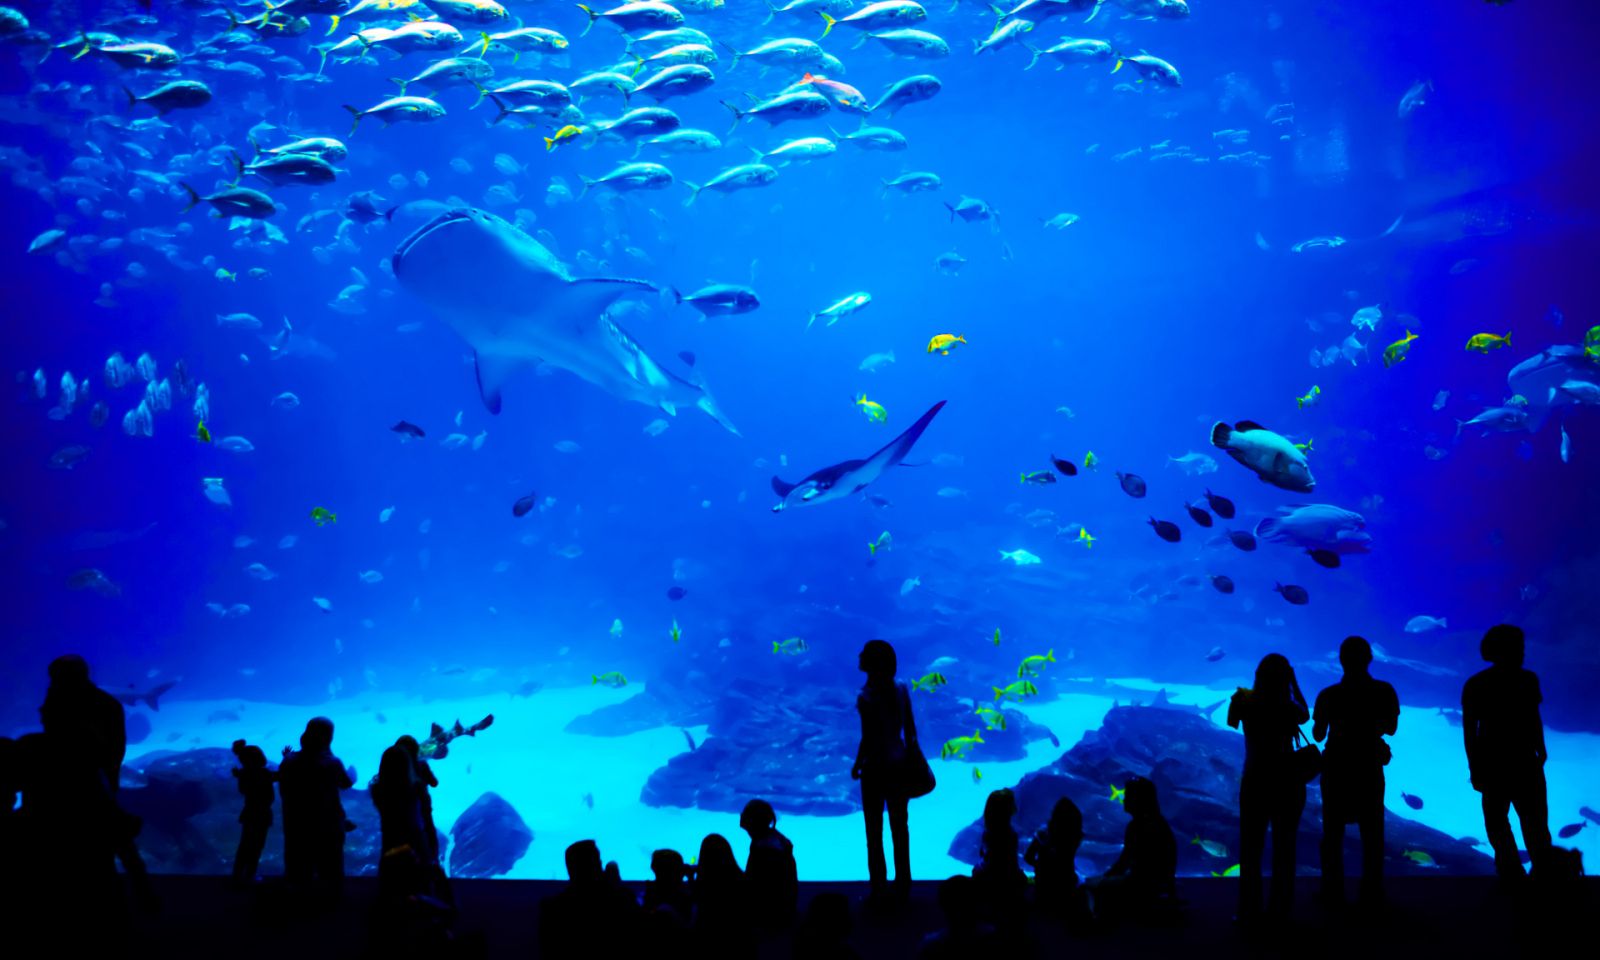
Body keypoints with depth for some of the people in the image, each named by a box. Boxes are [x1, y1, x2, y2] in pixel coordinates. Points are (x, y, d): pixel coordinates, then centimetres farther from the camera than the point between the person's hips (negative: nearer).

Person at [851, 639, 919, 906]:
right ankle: (903, 887, 24)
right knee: (900, 826, 16)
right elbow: (910, 729, 3)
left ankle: (879, 890, 12)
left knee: (874, 829, 7)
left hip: (876, 767, -5)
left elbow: (867, 739, -18)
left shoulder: (866, 698, -20)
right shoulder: (901, 690, -3)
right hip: (899, 764, 5)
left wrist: (856, 766, -4)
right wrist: (910, 755, 16)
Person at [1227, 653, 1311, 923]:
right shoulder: (1288, 707, -13)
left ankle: (1248, 910, 9)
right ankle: (1280, 908, 17)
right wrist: (1294, 684, 10)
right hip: (1288, 782, -1)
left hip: (1255, 782, 1)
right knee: (1284, 847, 13)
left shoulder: (1245, 701, -10)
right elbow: (1305, 716, 10)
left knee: (1250, 848, 9)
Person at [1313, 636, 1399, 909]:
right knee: (1372, 832, 12)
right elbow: (1391, 728, 5)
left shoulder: (1329, 696, -15)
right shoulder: (1383, 692, -10)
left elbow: (1318, 735, -7)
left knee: (1333, 832, 10)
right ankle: (1372, 892, 15)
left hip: (1337, 769, -1)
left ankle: (1333, 891, 11)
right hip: (1369, 769, 1)